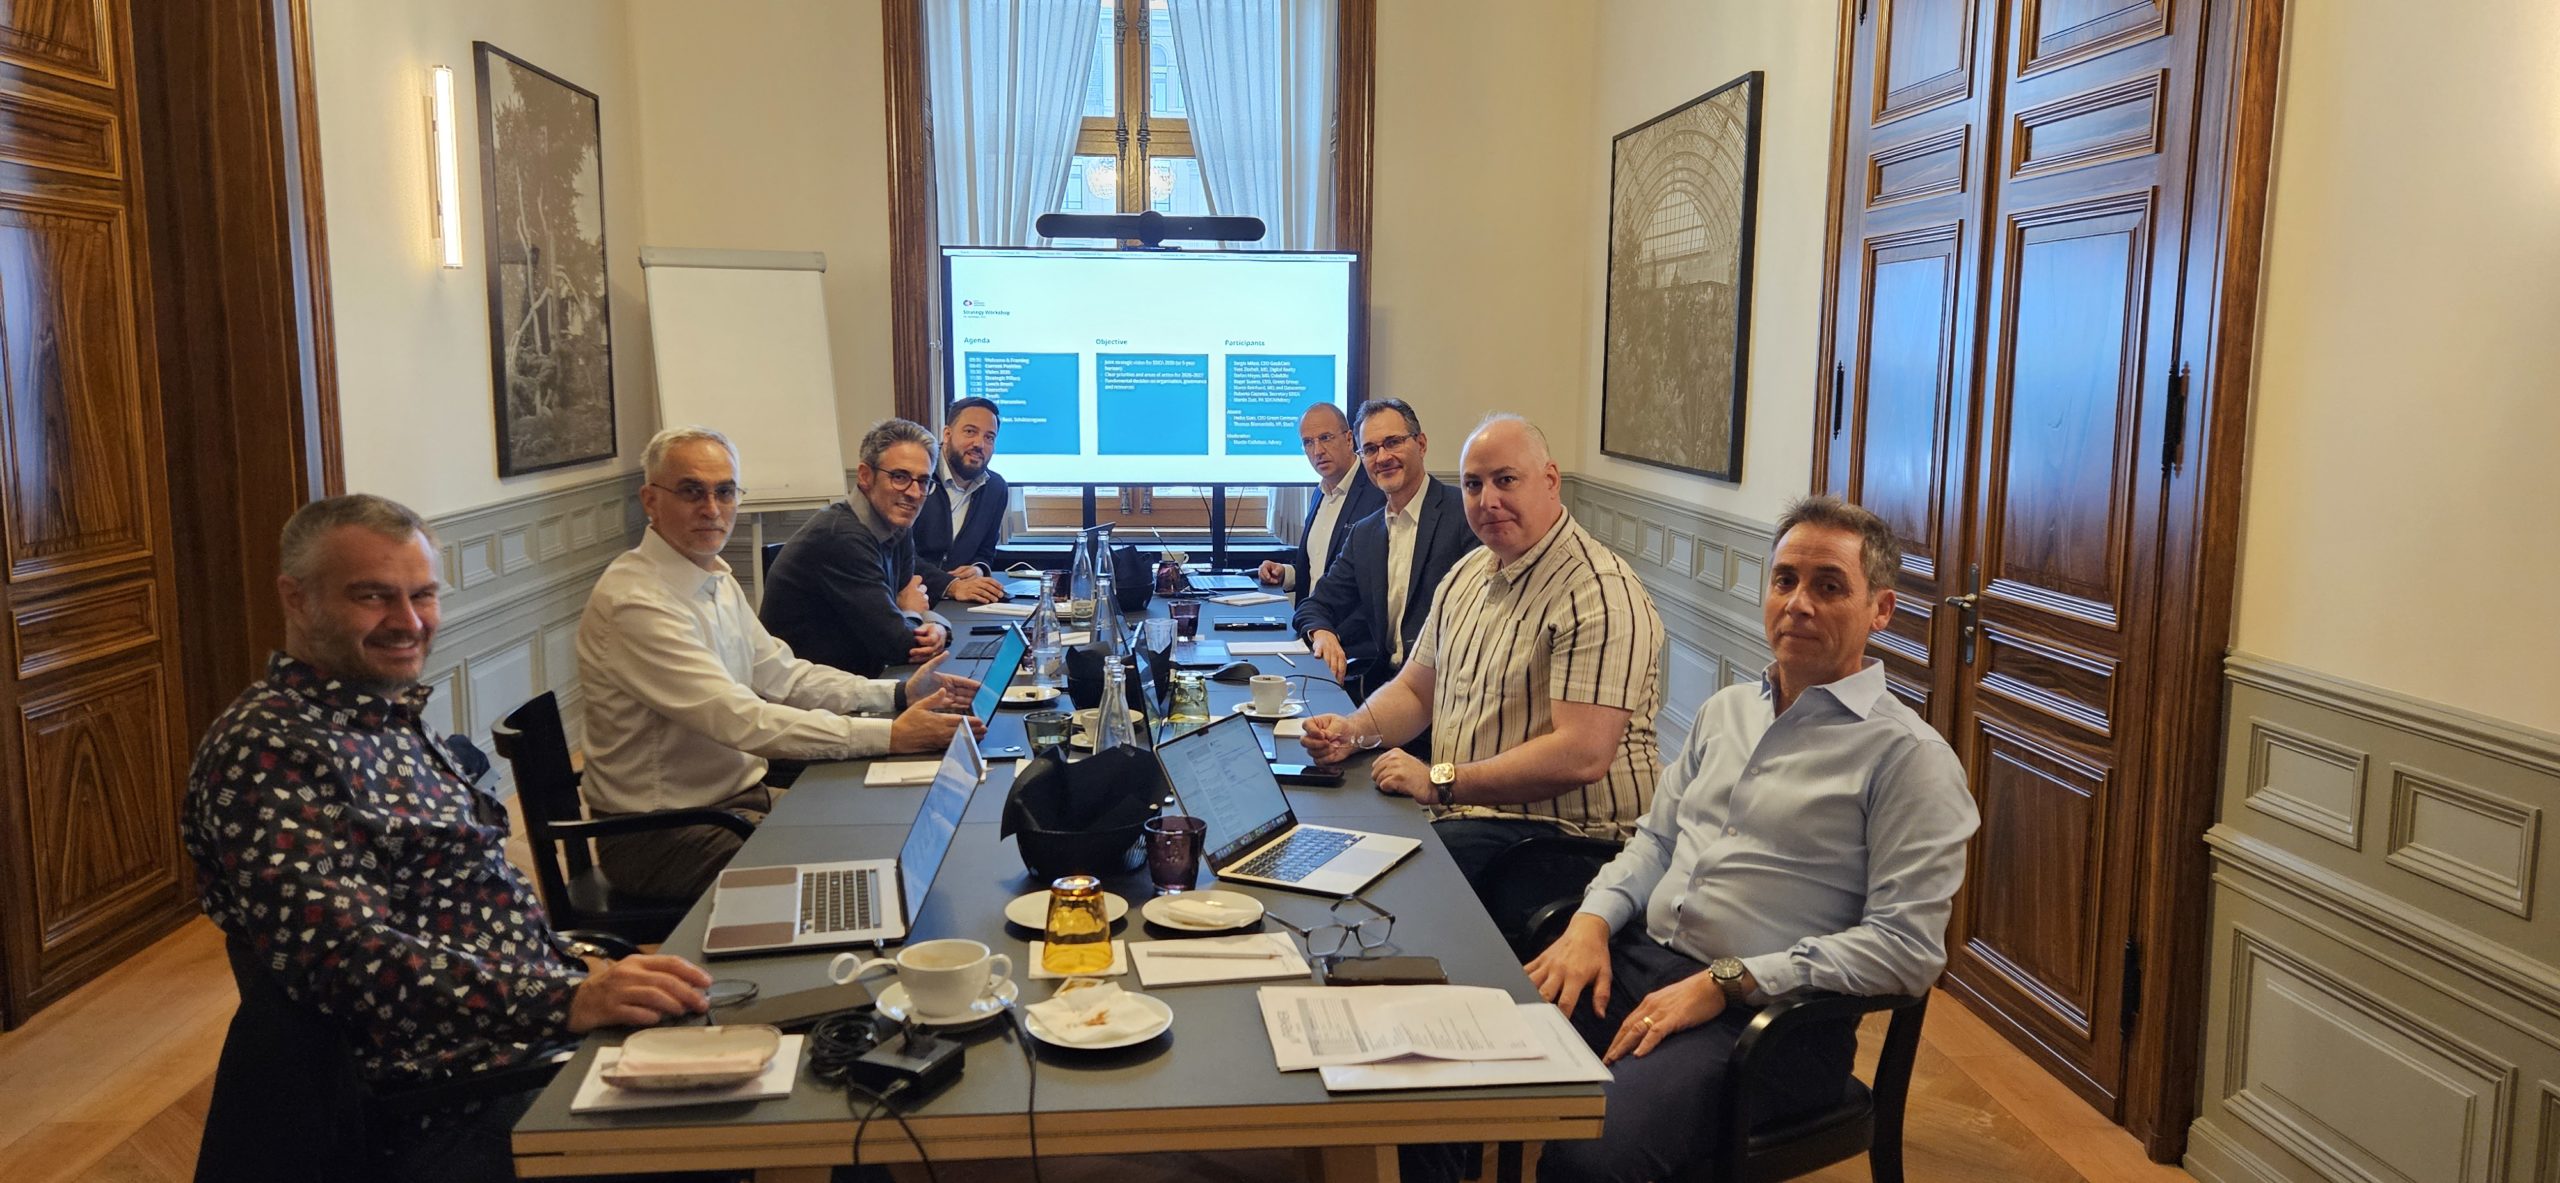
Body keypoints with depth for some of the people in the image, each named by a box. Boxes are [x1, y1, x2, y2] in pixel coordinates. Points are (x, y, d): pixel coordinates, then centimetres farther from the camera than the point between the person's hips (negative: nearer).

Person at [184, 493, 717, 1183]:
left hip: (540, 1041, 9)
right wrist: (568, 998, -35)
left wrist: (579, 967, 11)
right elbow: (347, 957, -26)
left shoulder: (390, 719, 15)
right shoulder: (268, 749, -14)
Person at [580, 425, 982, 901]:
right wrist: (889, 735, -31)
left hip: (739, 793, 9)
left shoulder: (716, 579, 8)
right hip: (664, 830, -9)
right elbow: (739, 720, -29)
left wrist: (899, 694, -4)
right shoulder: (635, 602, -23)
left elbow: (782, 676, 10)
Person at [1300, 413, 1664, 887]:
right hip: (1459, 813, 8)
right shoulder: (1465, 575, 13)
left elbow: (1582, 755, -25)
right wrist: (1354, 730, -1)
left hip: (1561, 832, -8)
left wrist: (1440, 781, -22)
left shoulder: (1601, 594, -16)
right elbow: (1414, 690, 21)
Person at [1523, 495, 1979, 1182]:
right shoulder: (1727, 711, 16)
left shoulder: (1908, 756, -7)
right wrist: (1593, 920, 1)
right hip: (1639, 961, 6)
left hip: (1767, 1015, -6)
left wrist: (1725, 982, -17)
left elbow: (1906, 948, -14)